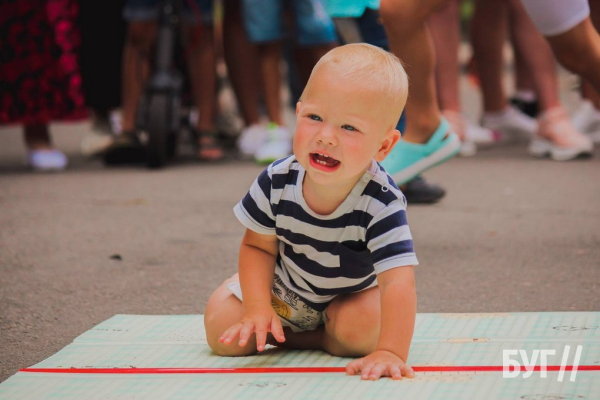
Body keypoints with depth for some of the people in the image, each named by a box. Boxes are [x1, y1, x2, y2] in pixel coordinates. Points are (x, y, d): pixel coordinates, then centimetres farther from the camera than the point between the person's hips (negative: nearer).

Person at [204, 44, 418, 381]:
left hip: (351, 293, -2)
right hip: (282, 288, 2)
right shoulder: (277, 181, -26)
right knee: (224, 335, -12)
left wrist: (390, 353, -56)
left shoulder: (382, 203, -37)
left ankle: (310, 337, -2)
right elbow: (259, 245, -10)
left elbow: (398, 282, -43)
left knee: (362, 331, -32)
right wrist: (257, 308, -24)